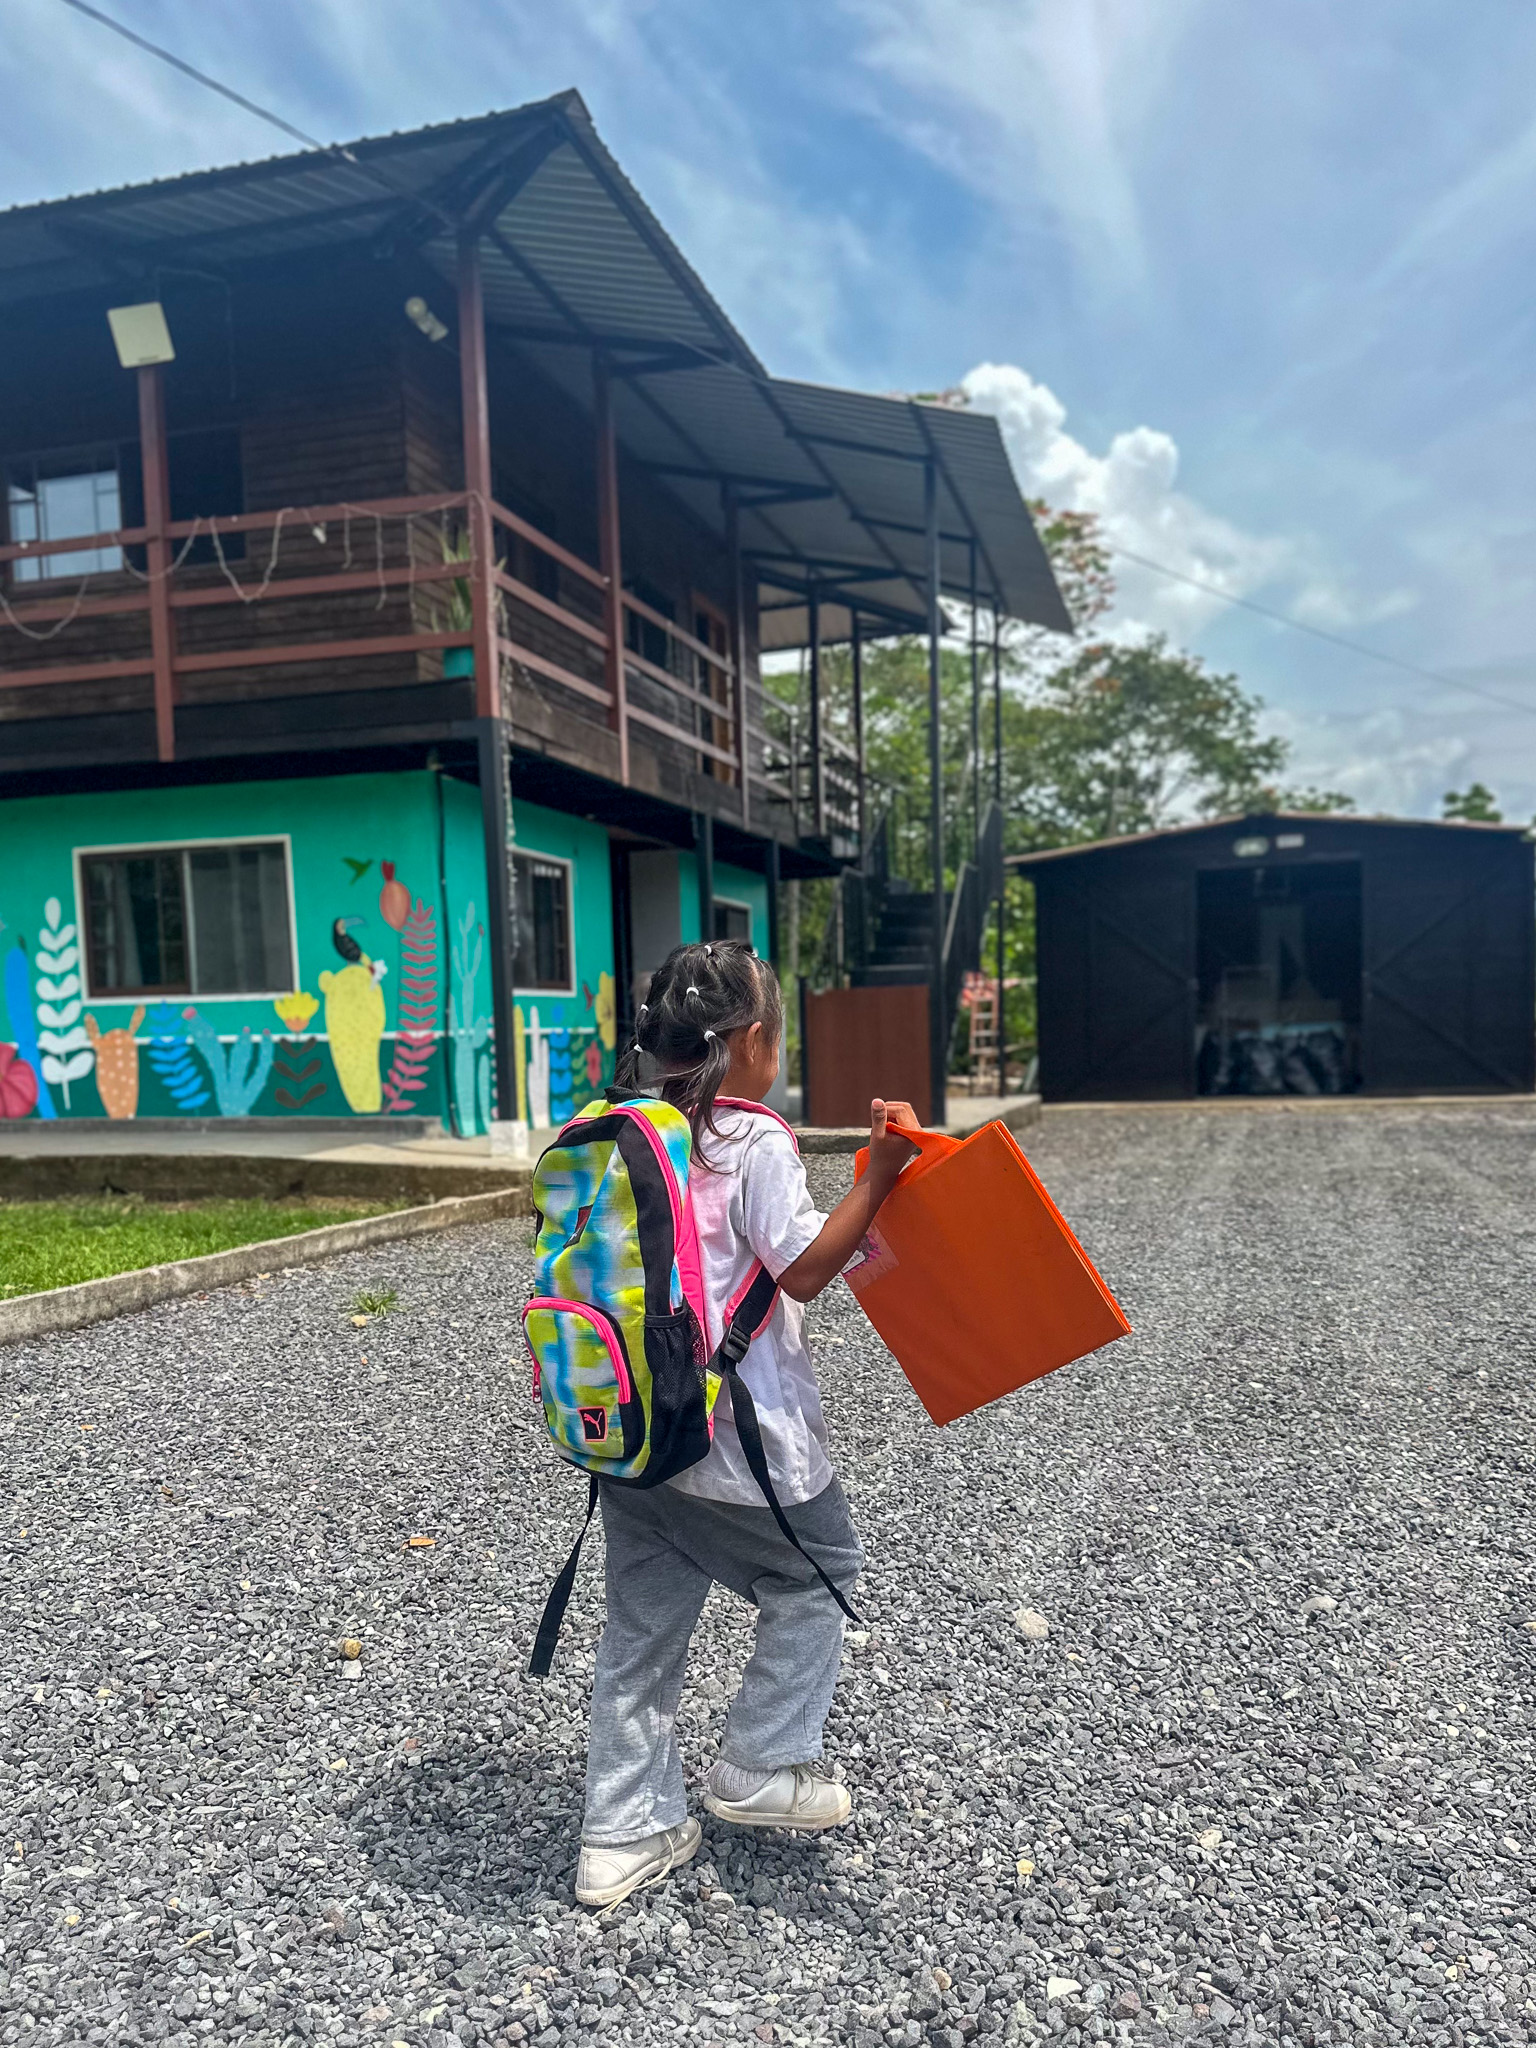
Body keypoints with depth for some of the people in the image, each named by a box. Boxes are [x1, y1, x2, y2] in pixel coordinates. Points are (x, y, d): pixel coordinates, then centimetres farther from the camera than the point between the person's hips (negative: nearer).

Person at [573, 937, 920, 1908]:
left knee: (644, 1621, 17)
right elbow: (805, 1271, -15)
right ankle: (760, 1769, 26)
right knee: (817, 1575, 18)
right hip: (737, 1433, -7)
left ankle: (624, 1833, 26)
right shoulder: (758, 1145, -15)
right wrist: (880, 1175, -16)